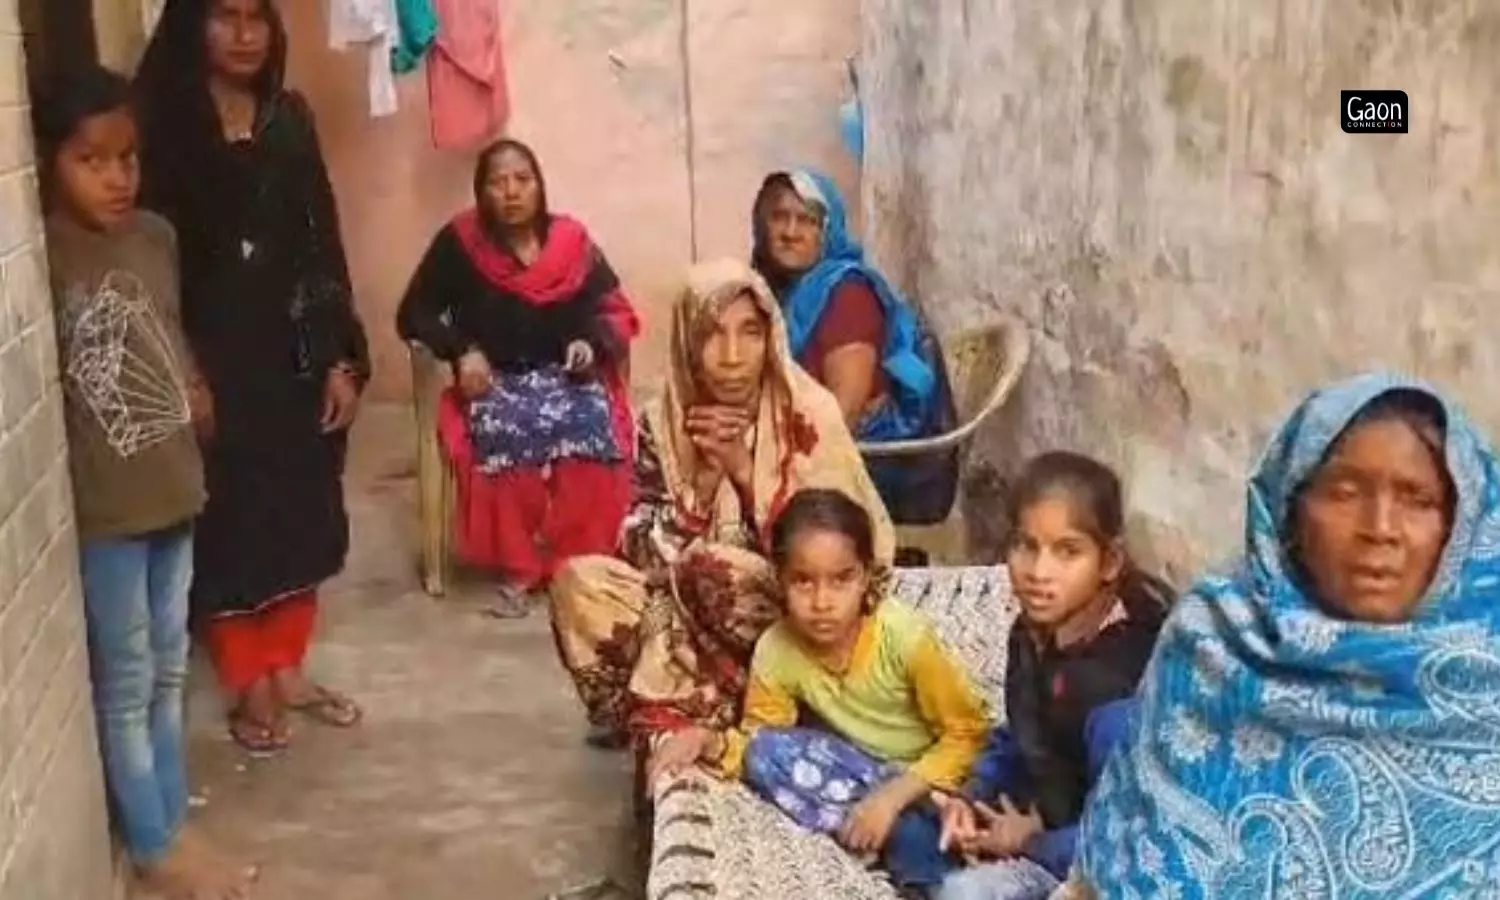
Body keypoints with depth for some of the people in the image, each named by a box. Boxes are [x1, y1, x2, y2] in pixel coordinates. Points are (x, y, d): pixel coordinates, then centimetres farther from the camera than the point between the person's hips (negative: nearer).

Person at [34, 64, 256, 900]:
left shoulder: (157, 235, 2)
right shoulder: (44, 257, -17)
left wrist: (195, 390, 5)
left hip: (175, 486, 6)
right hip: (103, 504, -6)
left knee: (170, 668, 18)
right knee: (127, 680, 8)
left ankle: (173, 821, 34)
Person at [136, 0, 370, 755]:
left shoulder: (289, 117, 6)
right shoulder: (165, 123, -8)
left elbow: (323, 243, 6)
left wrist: (342, 359, 2)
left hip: (296, 351, 5)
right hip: (214, 356, -5)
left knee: (301, 510, 12)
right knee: (231, 517, 4)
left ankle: (289, 670, 28)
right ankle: (249, 687, 19)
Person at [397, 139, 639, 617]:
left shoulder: (572, 241, 5)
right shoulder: (458, 244, 0)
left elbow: (615, 311, 12)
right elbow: (414, 315, 5)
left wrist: (592, 343, -9)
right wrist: (463, 351, -11)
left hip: (566, 376, 1)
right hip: (495, 380, -1)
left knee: (593, 426, -32)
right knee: (503, 434, -36)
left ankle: (577, 560, -19)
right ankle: (519, 565, -22)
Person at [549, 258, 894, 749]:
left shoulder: (807, 414, -12)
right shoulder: (661, 425, -3)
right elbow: (647, 555, -8)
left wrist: (743, 470, -20)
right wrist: (706, 474, -20)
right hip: (689, 609, 4)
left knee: (711, 568, -33)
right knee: (578, 579, -18)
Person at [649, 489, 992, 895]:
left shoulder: (904, 636, -25)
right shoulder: (775, 652, -16)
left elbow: (966, 732, -18)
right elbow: (758, 742, -4)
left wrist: (893, 796, -29)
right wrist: (712, 743, -27)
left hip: (930, 773, -5)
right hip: (860, 770, 5)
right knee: (767, 754, -22)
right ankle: (906, 840, -21)